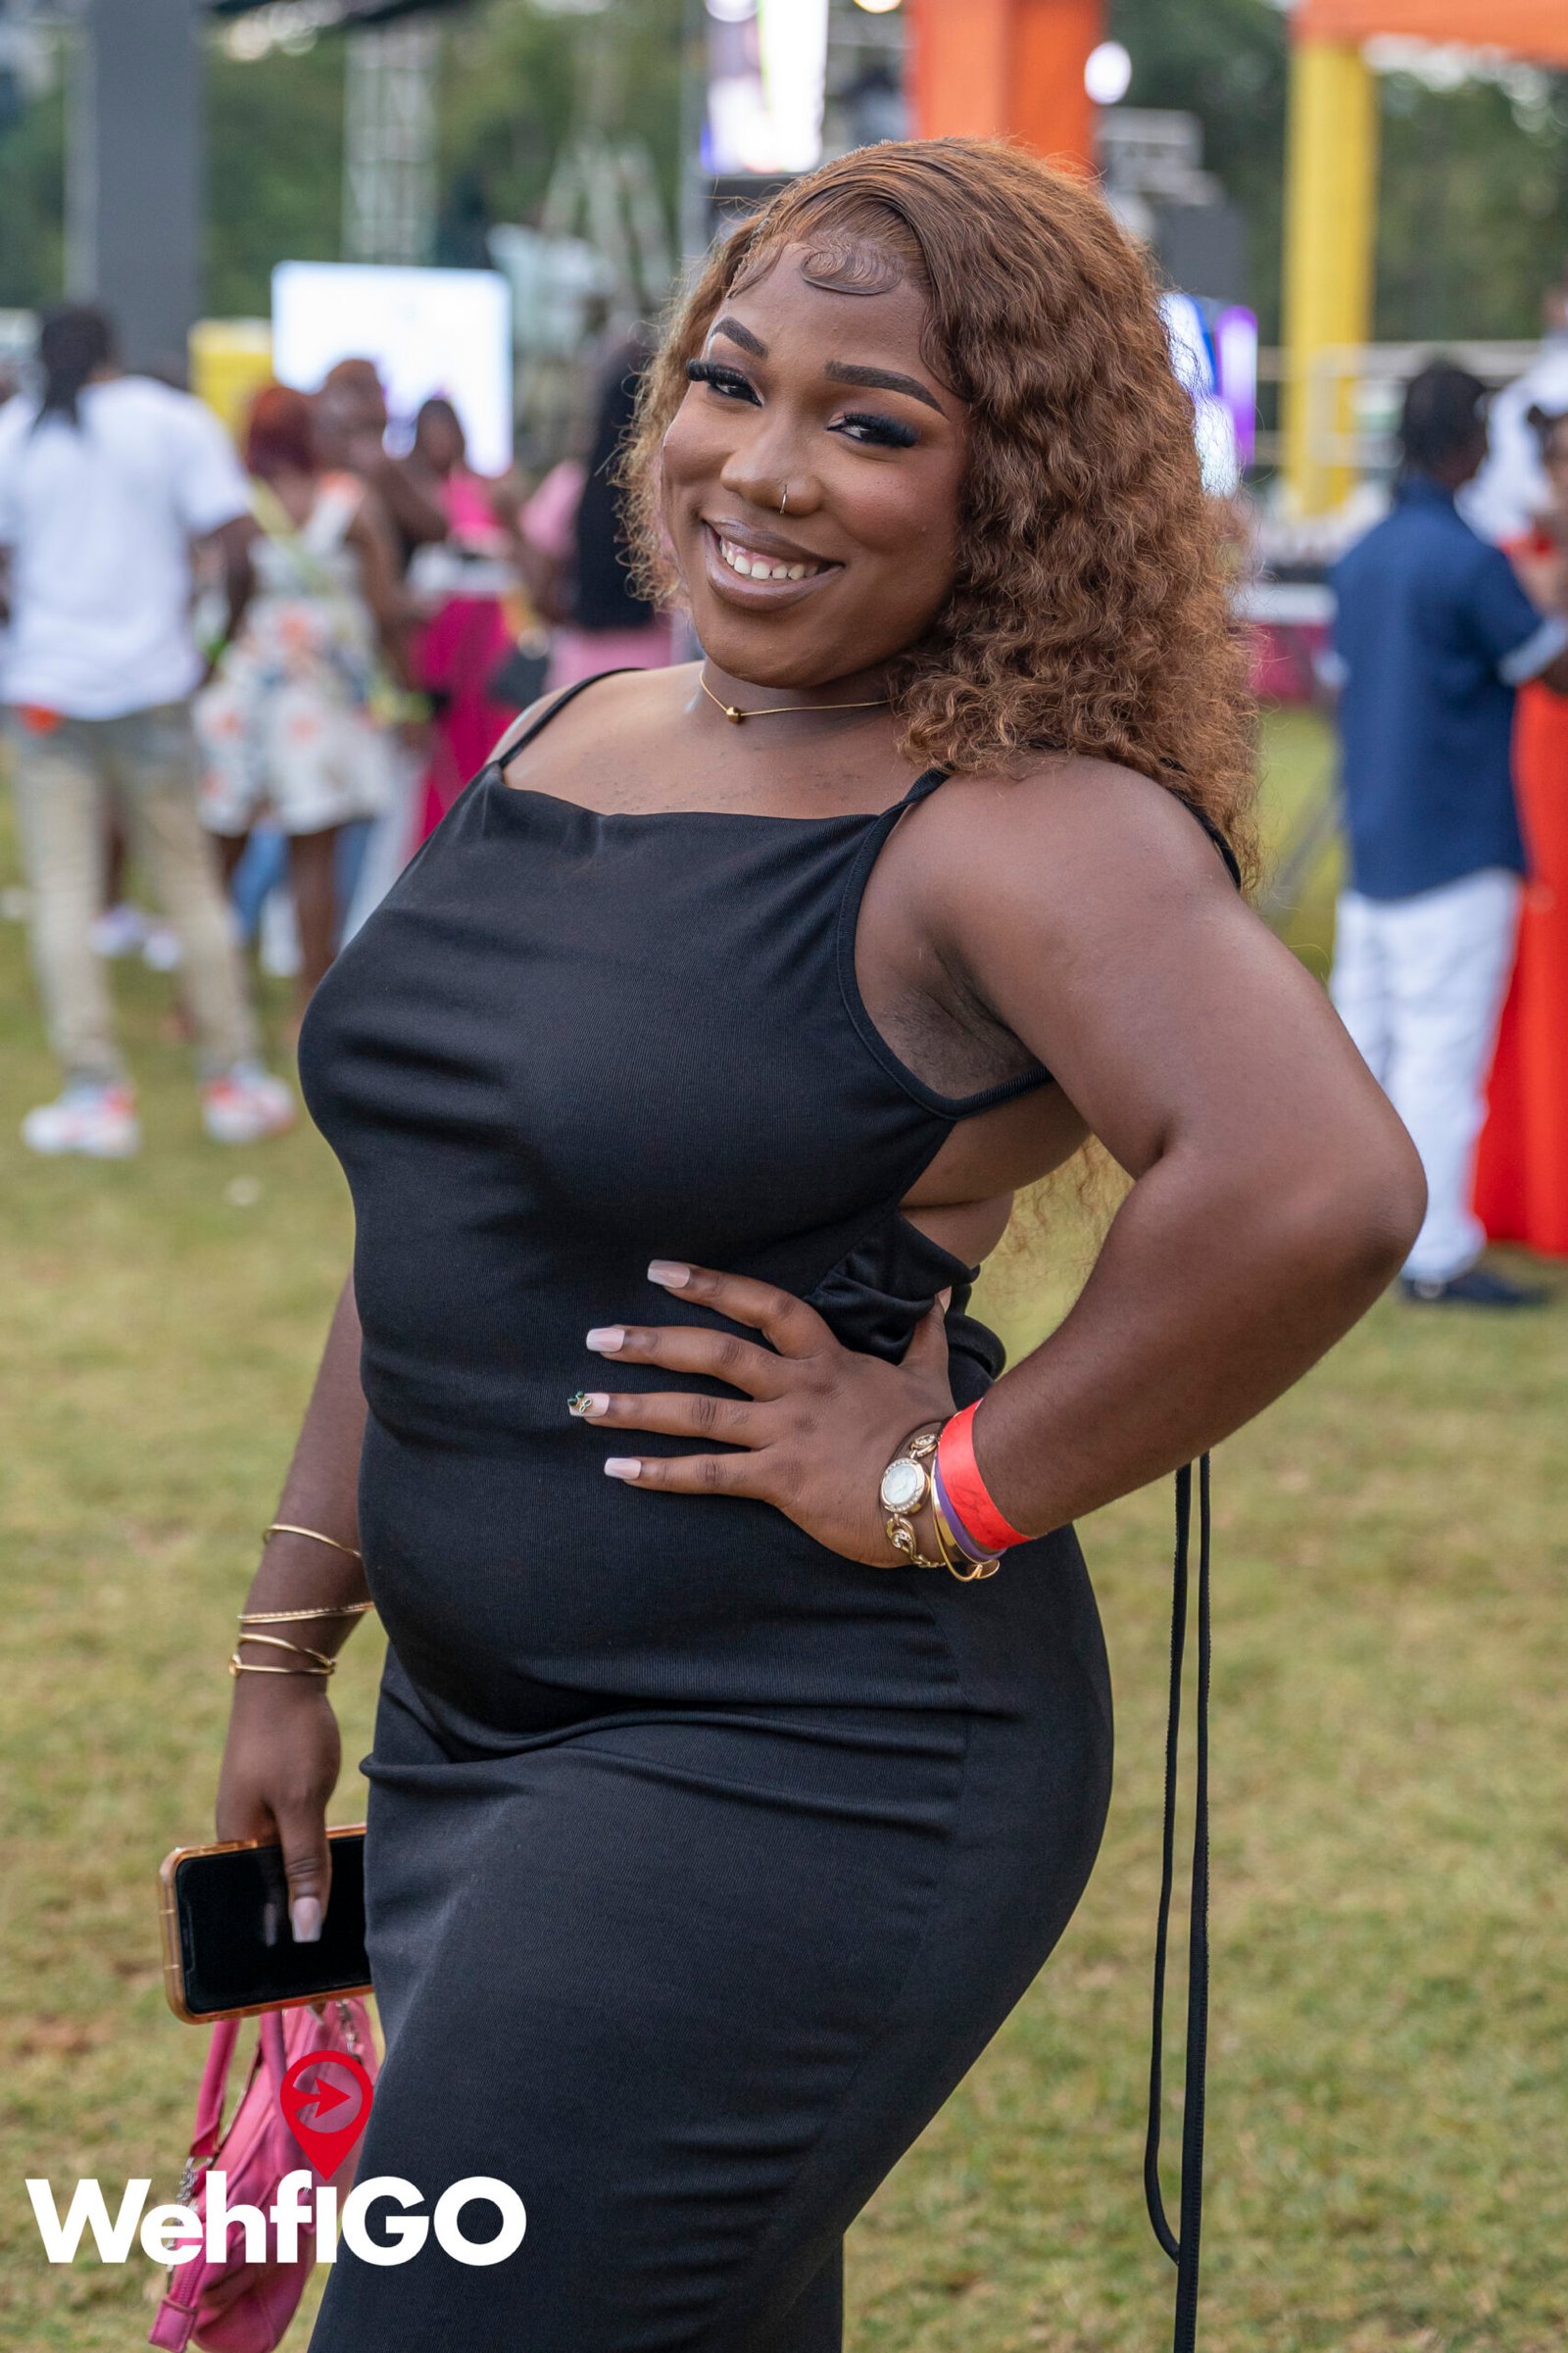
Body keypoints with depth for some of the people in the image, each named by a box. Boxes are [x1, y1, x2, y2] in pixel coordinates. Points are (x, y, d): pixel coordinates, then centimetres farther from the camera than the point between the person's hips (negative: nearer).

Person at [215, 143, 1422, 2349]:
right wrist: (293, 1641, 18)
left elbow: (1320, 1184, -33)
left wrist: (952, 1489, -23)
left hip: (792, 1771, -8)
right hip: (467, 1733, 8)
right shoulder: (562, 742, 9)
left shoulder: (1022, 827, -16)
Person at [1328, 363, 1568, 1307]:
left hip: (1371, 848, 8)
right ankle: (1437, 1254, -4)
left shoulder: (1358, 561, 10)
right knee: (1445, 1050, -5)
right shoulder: (1471, 562, -15)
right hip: (1456, 856, -8)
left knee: (1364, 1034, 13)